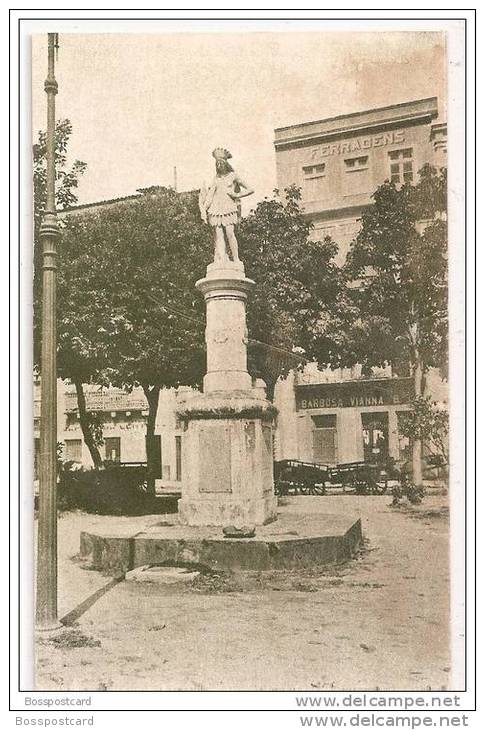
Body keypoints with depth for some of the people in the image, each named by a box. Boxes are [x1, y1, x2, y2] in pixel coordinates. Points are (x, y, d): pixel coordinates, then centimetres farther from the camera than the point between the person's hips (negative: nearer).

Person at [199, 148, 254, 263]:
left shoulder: (233, 176, 7)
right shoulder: (216, 178, 16)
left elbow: (250, 190, 7)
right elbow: (210, 194, 12)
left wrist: (237, 195, -2)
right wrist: (204, 209, 2)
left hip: (228, 207, -3)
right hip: (216, 208, 4)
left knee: (229, 233, -15)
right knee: (218, 234, -6)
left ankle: (236, 259, -13)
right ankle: (221, 259, -11)